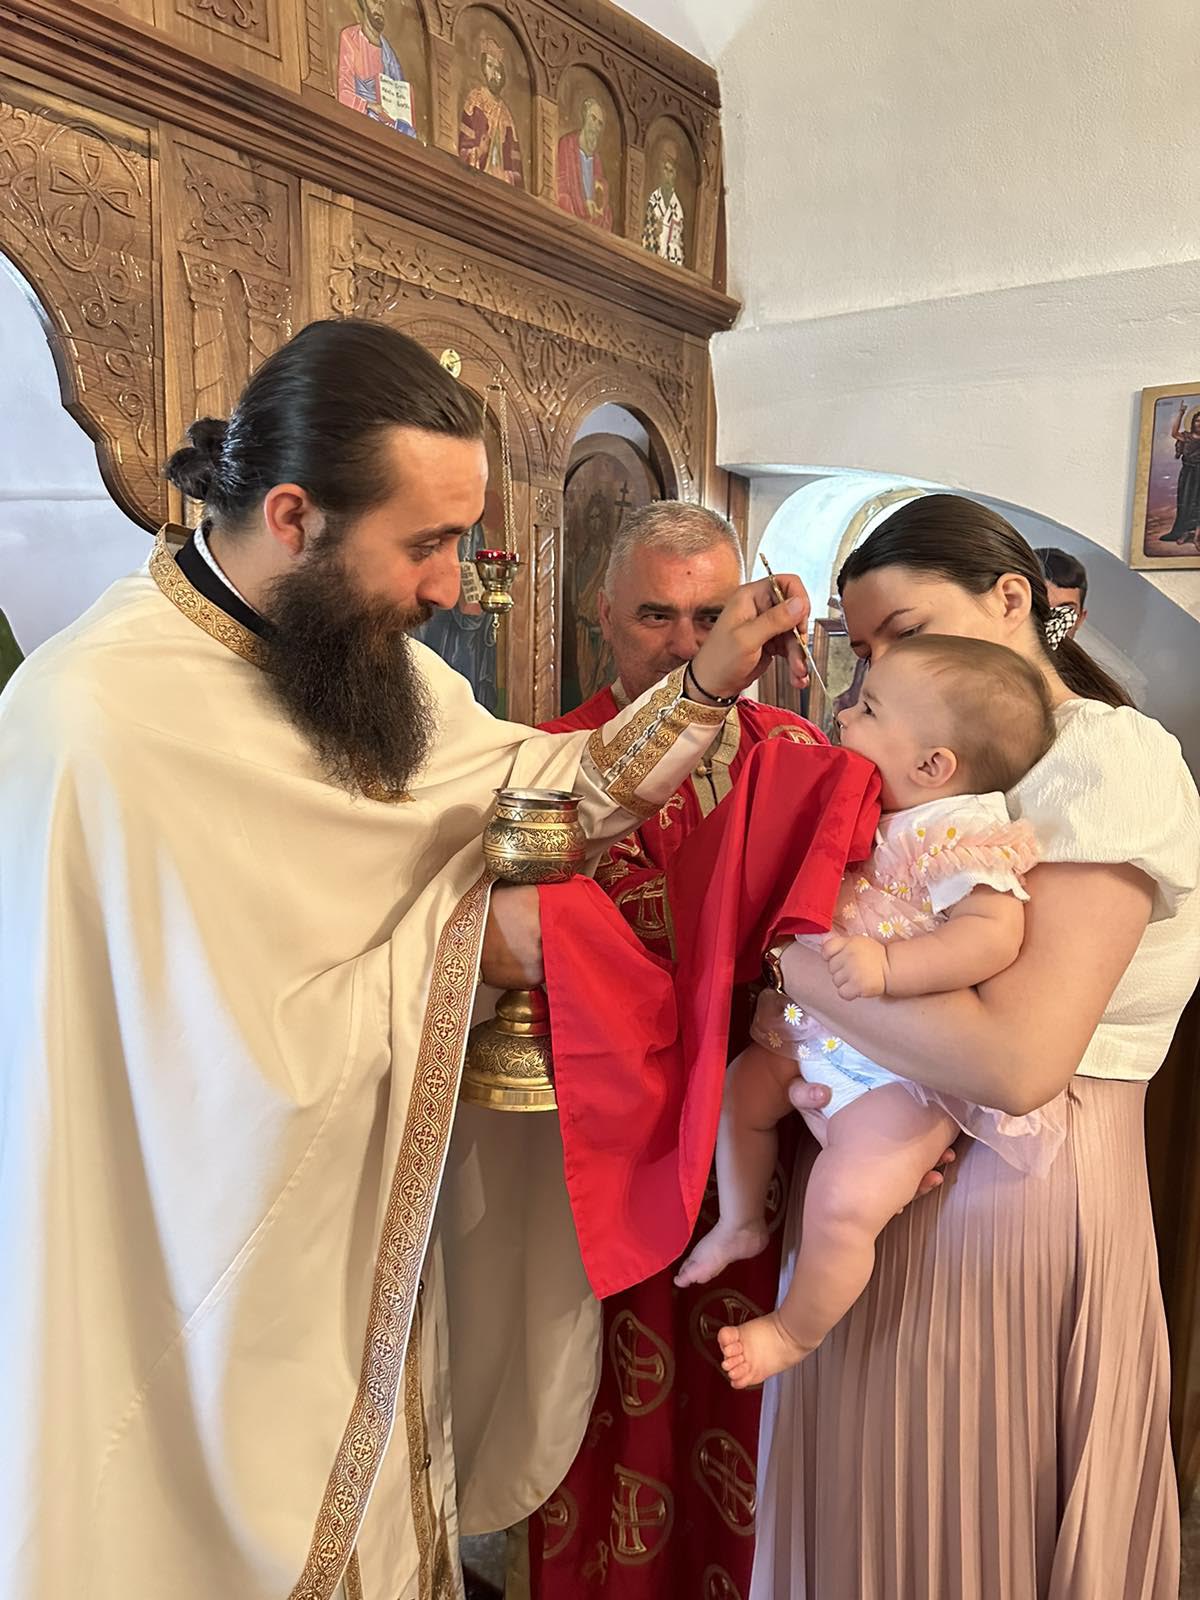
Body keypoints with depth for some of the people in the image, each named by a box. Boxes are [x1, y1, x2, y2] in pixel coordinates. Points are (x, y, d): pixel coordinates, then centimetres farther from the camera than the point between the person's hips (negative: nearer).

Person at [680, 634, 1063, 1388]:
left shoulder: (963, 836, -23)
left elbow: (993, 934, -35)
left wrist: (887, 965, -42)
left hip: (904, 1074, -9)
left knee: (843, 1199, -17)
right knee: (740, 1085, 18)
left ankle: (796, 1332, 13)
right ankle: (741, 1223, 41)